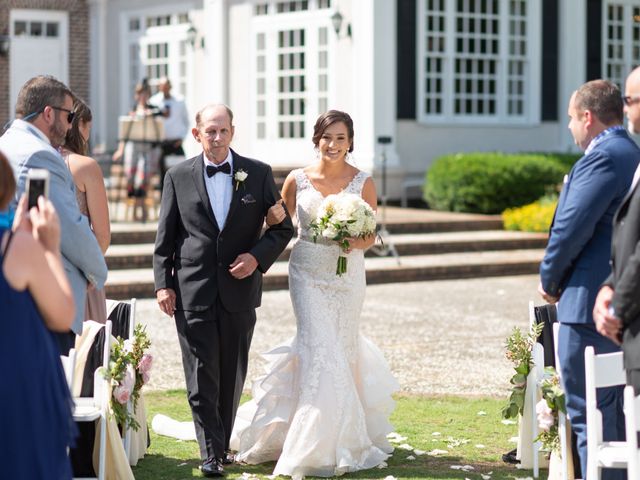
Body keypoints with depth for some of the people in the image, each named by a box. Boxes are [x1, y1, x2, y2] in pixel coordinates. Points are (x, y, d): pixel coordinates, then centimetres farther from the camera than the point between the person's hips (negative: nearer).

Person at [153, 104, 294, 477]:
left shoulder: (259, 173, 2)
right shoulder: (178, 176, 3)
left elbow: (283, 227, 6)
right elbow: (165, 238, 6)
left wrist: (258, 256, -10)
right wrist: (163, 283, -2)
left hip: (239, 290, 1)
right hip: (192, 291, -1)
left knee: (232, 376, 11)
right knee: (202, 377, -5)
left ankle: (223, 443, 26)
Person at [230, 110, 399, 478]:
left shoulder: (363, 182, -3)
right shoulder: (298, 180, -1)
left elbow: (371, 235, 4)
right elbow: (279, 226, 9)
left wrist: (361, 242, -18)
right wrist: (274, 217, -13)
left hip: (347, 273, 1)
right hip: (308, 272, -1)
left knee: (342, 349, 7)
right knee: (320, 350, -10)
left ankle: (343, 439, 27)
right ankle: (319, 444, 0)